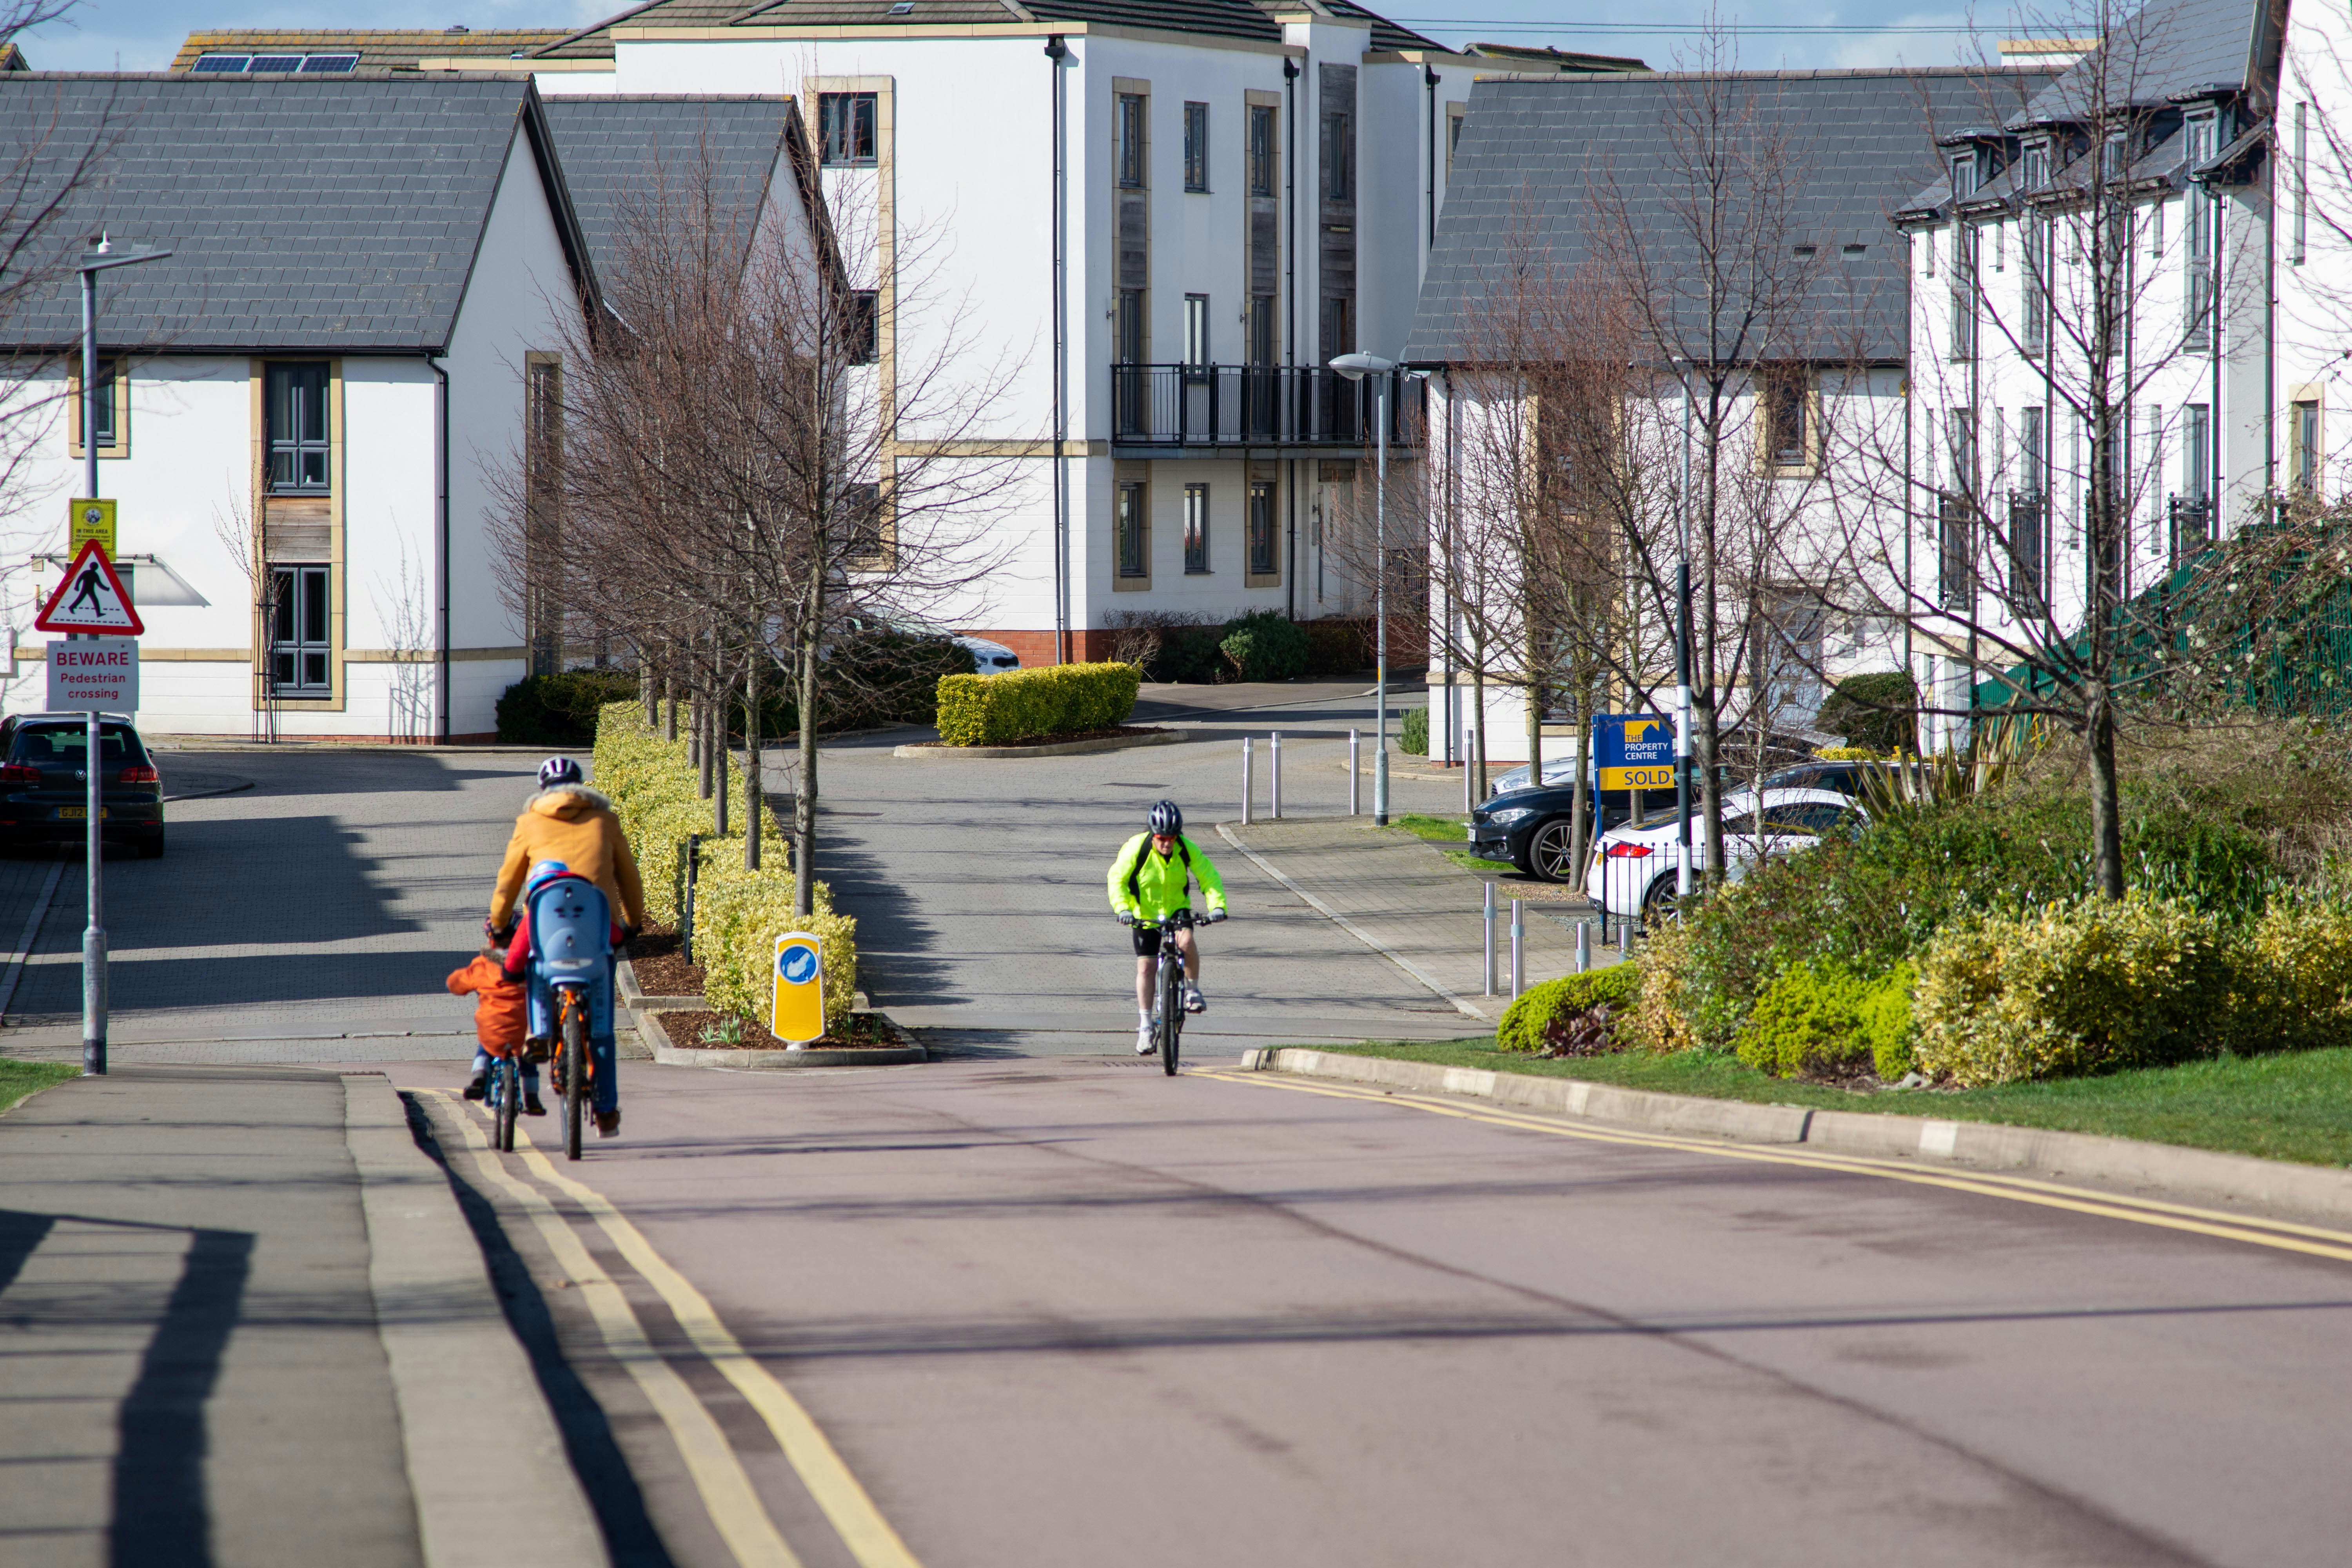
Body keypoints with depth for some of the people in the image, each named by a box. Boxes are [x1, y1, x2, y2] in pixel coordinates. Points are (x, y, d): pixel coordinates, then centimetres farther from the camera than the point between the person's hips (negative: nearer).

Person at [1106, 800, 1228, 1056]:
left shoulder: (1187, 849, -18)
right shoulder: (1136, 848, -22)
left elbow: (1209, 877, -14)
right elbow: (1117, 878, -17)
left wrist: (1217, 905, -30)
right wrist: (1123, 908, -33)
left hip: (1177, 910, 0)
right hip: (1145, 914, 0)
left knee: (1187, 942, -30)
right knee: (1145, 967, -4)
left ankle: (1193, 989, -5)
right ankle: (1145, 1027, 7)